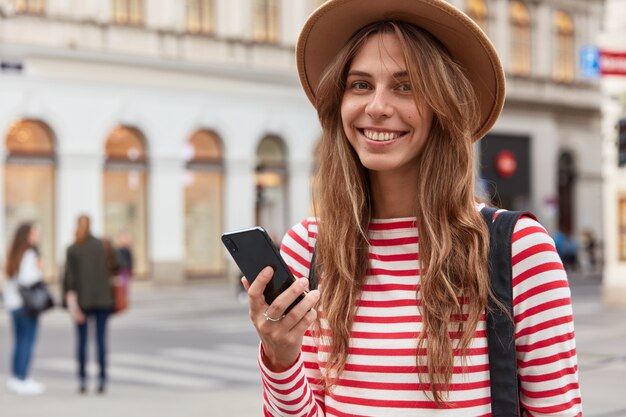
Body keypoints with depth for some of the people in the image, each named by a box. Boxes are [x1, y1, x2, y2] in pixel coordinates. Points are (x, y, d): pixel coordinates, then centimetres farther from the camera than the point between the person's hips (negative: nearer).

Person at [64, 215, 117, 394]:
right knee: (101, 339, 4)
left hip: (82, 299, -1)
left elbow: (70, 278, -10)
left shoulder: (72, 250, -3)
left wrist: (72, 304, -12)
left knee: (81, 340, 7)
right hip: (102, 299, 1)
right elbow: (109, 271, 0)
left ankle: (82, 380, 5)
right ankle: (102, 380, 1)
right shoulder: (103, 245, 0)